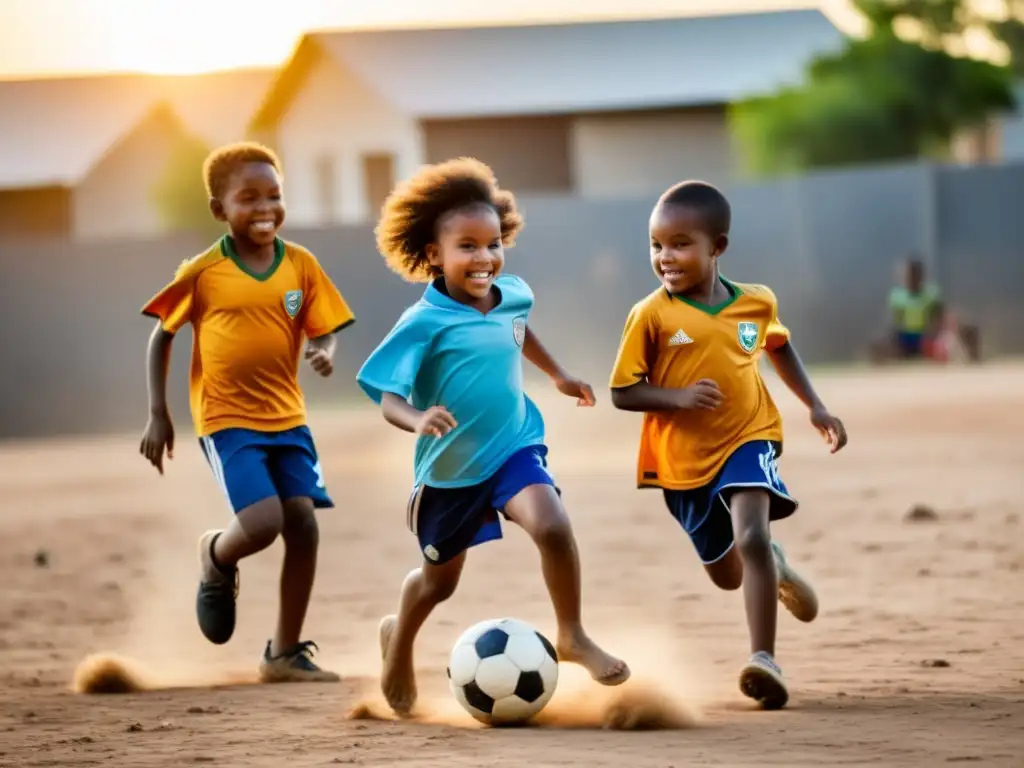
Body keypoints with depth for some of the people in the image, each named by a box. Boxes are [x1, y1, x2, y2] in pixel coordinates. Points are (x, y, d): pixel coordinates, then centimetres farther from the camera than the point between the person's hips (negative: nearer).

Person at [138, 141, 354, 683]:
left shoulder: (301, 265, -1)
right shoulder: (202, 272, -8)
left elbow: (322, 331, 4)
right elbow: (162, 335, 3)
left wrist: (324, 355, -20)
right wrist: (157, 415, 0)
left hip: (286, 417, 4)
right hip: (227, 419, -4)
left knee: (304, 525, -2)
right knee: (262, 523, -20)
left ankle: (284, 653, 12)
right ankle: (216, 561, 18)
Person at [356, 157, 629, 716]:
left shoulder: (511, 294, -6)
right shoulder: (423, 323, -23)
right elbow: (388, 398, -27)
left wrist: (557, 374, 28)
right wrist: (416, 419, -47)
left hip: (514, 447, 3)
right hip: (449, 466, -3)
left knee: (552, 526, -26)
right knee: (439, 581, 16)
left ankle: (572, 636, -7)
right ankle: (398, 642, 49)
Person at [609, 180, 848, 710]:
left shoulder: (756, 304, -2)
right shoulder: (651, 316, -12)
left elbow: (779, 347, 21)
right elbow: (623, 393, -9)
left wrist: (815, 406, 15)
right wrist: (677, 397, -26)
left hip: (747, 442, -1)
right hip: (685, 460, 1)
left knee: (751, 536, -28)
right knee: (726, 574, 16)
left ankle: (764, 659, -28)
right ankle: (774, 566, 53)